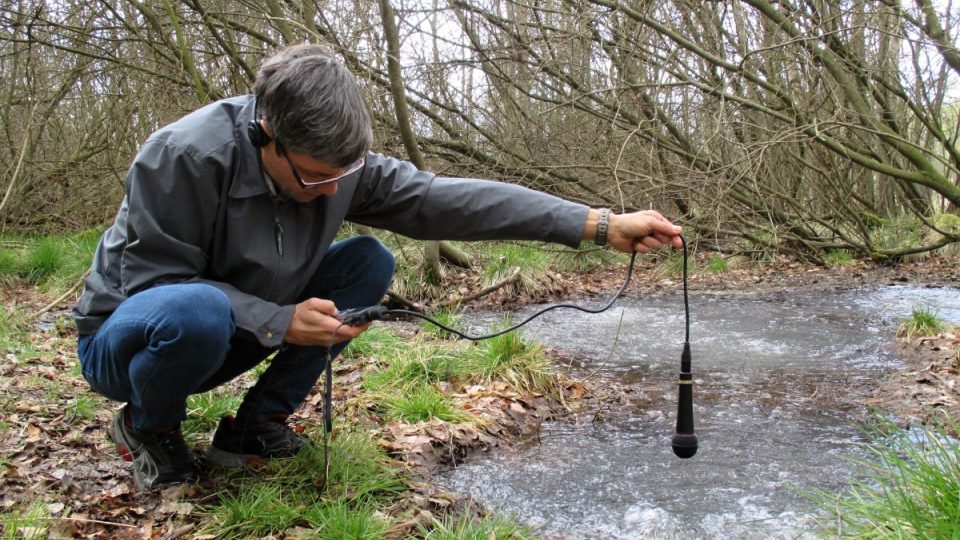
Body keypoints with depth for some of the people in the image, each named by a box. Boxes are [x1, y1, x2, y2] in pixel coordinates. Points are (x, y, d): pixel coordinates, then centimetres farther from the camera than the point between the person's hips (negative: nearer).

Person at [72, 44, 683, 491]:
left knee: (369, 264, -13)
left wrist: (602, 224, -28)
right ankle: (148, 425, -4)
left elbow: (448, 198, -22)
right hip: (131, 335, -4)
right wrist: (280, 321, -34)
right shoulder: (181, 157, -30)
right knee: (197, 312, -40)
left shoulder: (340, 164, -16)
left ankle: (258, 423, -1)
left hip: (237, 334, 5)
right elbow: (153, 283, -25)